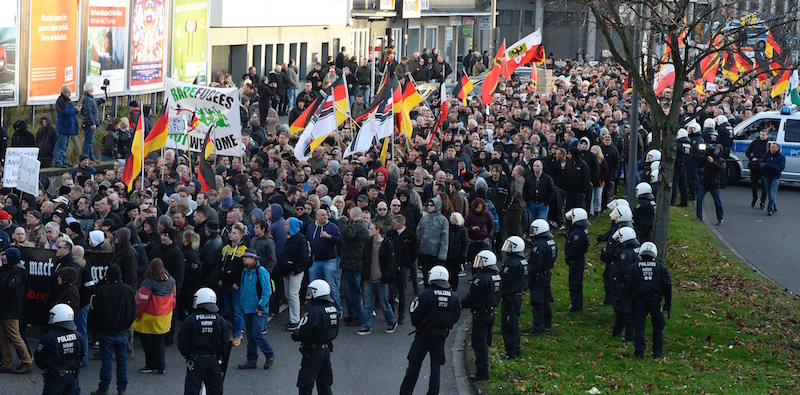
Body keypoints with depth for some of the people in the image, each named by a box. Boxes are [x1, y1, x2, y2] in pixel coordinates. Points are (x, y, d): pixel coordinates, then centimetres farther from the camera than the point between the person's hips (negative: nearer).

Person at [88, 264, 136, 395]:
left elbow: (95, 312, -8)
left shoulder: (102, 290, -12)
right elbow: (133, 312, 6)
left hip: (106, 331, -3)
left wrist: (95, 329, 6)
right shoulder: (128, 290, -2)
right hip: (122, 332, 3)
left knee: (106, 360, 2)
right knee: (122, 359, 10)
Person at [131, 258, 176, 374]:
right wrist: (169, 311, 23)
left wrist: (137, 314, -4)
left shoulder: (148, 283, -22)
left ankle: (150, 365, 17)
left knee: (147, 342, 10)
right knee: (159, 341, 16)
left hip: (149, 319, -6)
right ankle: (160, 366, 16)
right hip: (164, 319, 6)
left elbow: (141, 301, -17)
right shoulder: (171, 281, -3)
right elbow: (173, 299, 9)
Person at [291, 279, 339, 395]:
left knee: (305, 385, -1)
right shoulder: (334, 309, 4)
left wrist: (295, 336, -5)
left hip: (313, 352, -8)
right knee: (324, 383, 17)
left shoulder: (314, 312, -22)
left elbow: (303, 333, -24)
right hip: (327, 350, 8)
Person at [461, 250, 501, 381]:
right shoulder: (497, 276, 7)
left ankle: (482, 372, -3)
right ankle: (483, 369, 22)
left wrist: (462, 305, 1)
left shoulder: (482, 278, -21)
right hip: (491, 312, 9)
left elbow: (472, 296, -17)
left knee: (479, 343, -3)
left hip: (481, 314, -9)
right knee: (484, 342, 17)